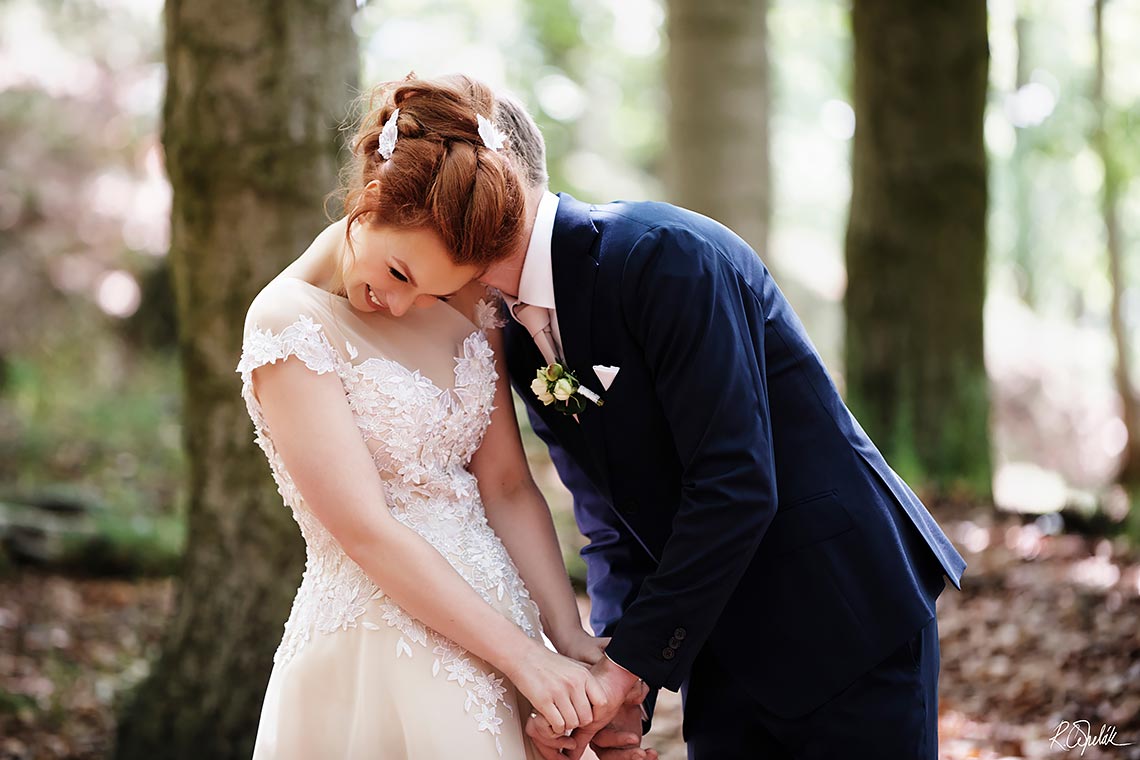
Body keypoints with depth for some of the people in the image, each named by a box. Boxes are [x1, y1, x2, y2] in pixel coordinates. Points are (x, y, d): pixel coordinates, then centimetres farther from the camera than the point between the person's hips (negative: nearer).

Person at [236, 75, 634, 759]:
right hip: (378, 669, -6)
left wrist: (571, 640, -8)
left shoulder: (463, 302, 4)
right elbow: (367, 533, -18)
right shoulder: (290, 322, -14)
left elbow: (507, 485, 2)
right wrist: (527, 659, -18)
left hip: (495, 623, 6)